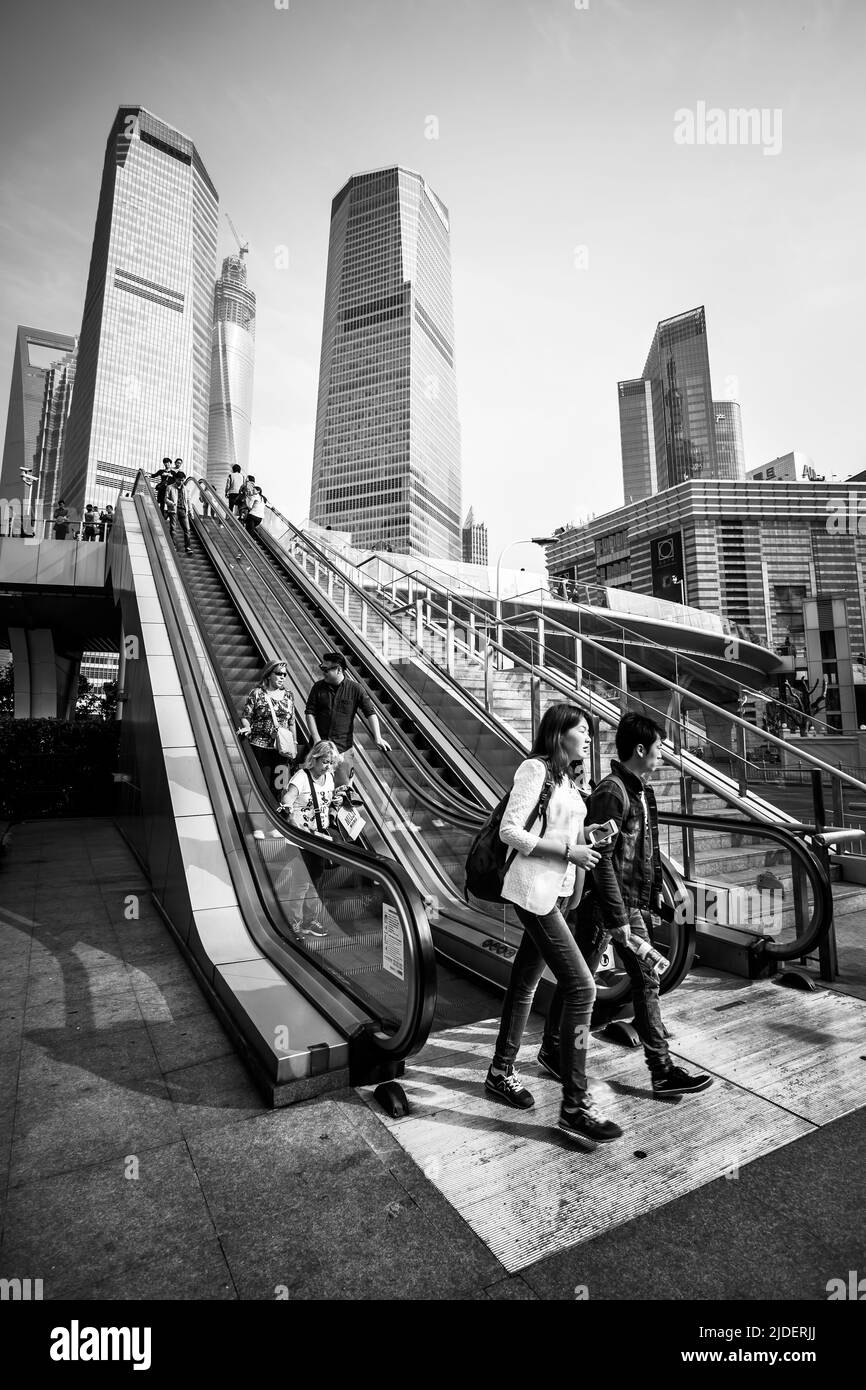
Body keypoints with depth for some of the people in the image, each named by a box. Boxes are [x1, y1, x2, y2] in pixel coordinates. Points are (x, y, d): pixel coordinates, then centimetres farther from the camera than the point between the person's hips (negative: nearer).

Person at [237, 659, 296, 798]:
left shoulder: (288, 695, 9)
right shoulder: (257, 693, -2)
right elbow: (246, 716, -1)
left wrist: (294, 743, 13)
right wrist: (247, 728, -21)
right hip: (260, 746, -4)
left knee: (279, 785, 6)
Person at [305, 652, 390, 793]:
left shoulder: (355, 689, -3)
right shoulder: (318, 687, 1)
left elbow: (371, 713, -6)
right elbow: (310, 713, 0)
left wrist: (378, 738, -16)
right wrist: (316, 739, -10)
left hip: (343, 747, -1)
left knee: (343, 788, 1)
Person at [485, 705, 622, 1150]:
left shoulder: (567, 779, 14)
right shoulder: (535, 769, -13)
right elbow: (509, 830, -17)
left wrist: (588, 842, 4)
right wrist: (567, 851, -17)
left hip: (559, 890, 9)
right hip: (534, 890, -9)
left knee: (525, 980, 18)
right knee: (580, 987, -9)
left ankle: (501, 1072, 34)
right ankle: (575, 1106, 2)